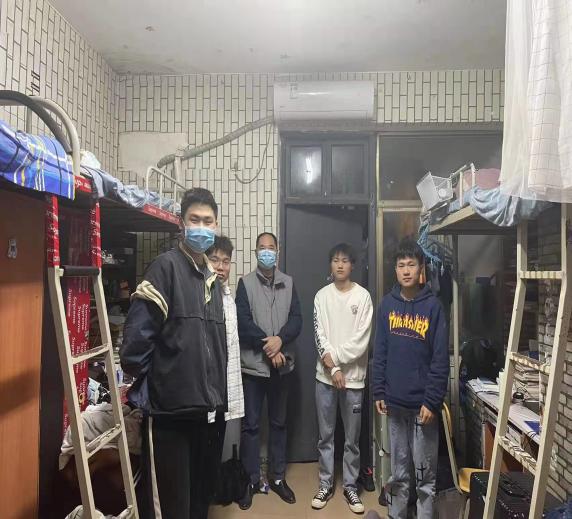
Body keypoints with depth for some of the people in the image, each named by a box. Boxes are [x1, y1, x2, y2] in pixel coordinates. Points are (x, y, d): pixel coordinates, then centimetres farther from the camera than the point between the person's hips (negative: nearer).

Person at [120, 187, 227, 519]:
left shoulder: (213, 278, 12)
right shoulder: (166, 266, -11)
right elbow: (137, 332, -16)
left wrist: (216, 390, 15)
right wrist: (146, 380, -6)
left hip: (209, 406, 7)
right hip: (170, 407, -7)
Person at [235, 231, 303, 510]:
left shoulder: (288, 283, 6)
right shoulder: (245, 283, -2)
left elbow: (297, 319, -1)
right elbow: (243, 321, -11)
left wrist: (280, 339, -19)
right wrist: (268, 348, -15)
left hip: (281, 365, 3)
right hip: (253, 364, -2)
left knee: (279, 423, 14)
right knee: (251, 424, 6)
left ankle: (278, 477, 28)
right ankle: (251, 480, 22)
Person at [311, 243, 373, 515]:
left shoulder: (363, 296, -5)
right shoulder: (322, 296, 2)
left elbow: (361, 340, -11)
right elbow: (319, 335, -4)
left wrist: (334, 356, -13)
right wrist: (333, 369, -11)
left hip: (353, 376, -2)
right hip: (325, 376, 2)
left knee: (352, 438, 11)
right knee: (325, 436, 12)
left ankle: (350, 486, 28)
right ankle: (326, 485, 28)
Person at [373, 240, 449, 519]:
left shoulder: (433, 306, -8)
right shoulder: (387, 304, 1)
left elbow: (440, 360, -9)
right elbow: (380, 352, 5)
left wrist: (432, 401, -12)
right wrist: (379, 392, 2)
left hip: (423, 403, -3)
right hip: (395, 401, 3)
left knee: (425, 470, 11)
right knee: (398, 469, 17)